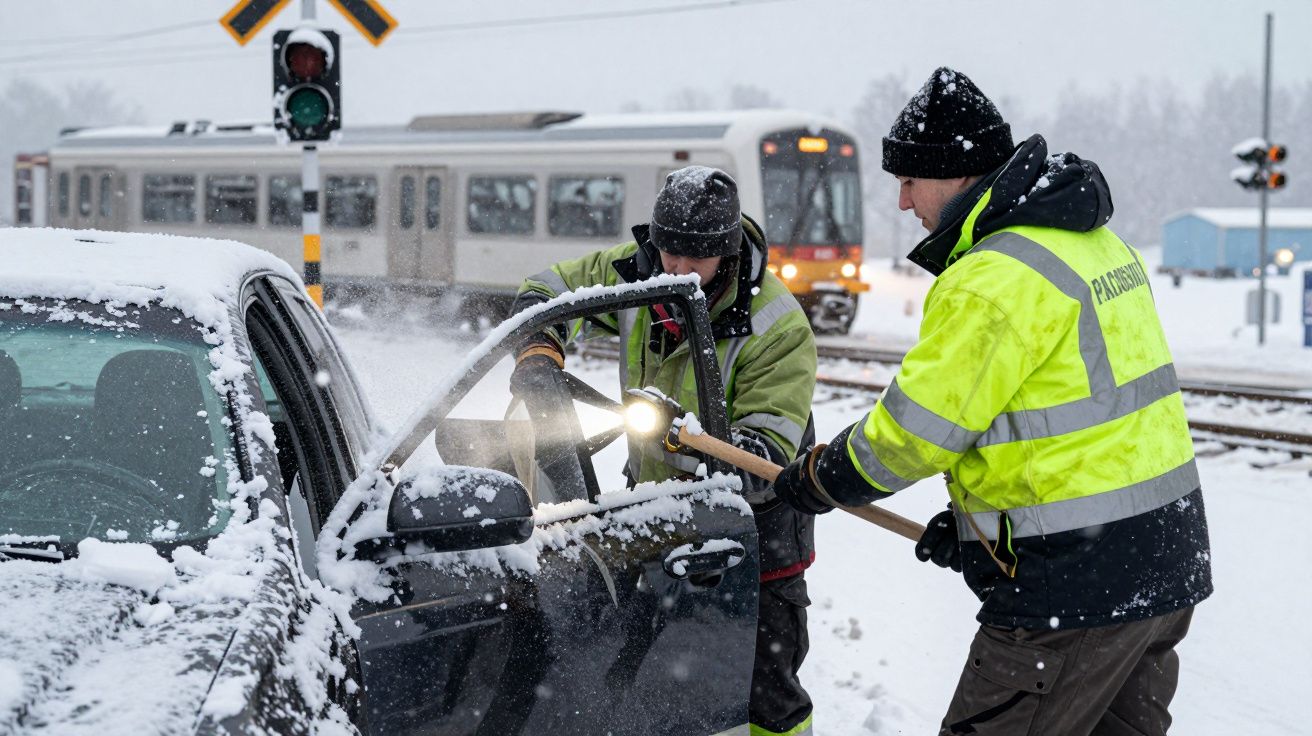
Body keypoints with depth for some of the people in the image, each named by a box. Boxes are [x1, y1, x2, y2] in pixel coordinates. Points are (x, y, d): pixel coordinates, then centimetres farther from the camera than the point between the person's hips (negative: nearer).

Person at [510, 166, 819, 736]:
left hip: (751, 512, -5)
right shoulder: (637, 272, -9)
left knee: (764, 688, -4)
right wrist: (539, 351, -16)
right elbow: (545, 292, 6)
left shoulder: (775, 326, -24)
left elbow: (768, 444, -29)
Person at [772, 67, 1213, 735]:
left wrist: (816, 480, 3)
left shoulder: (994, 280, -19)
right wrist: (971, 516, 17)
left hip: (1076, 590, -9)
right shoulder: (1095, 242, 12)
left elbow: (914, 431, -15)